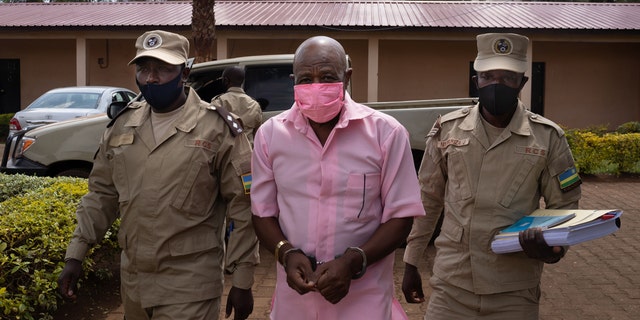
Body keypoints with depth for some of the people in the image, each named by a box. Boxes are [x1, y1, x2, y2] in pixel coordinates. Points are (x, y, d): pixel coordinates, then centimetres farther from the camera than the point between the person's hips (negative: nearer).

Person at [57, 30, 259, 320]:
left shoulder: (217, 129, -10)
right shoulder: (123, 124, 6)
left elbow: (243, 208, -9)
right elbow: (102, 194, 14)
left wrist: (242, 281, -9)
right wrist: (76, 254, 9)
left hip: (189, 286, -5)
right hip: (132, 279, 5)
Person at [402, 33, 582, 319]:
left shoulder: (547, 138, -3)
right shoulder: (448, 129, 1)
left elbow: (563, 207, 4)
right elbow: (427, 200, 9)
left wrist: (552, 246, -17)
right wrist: (411, 263, 11)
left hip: (515, 293, 0)